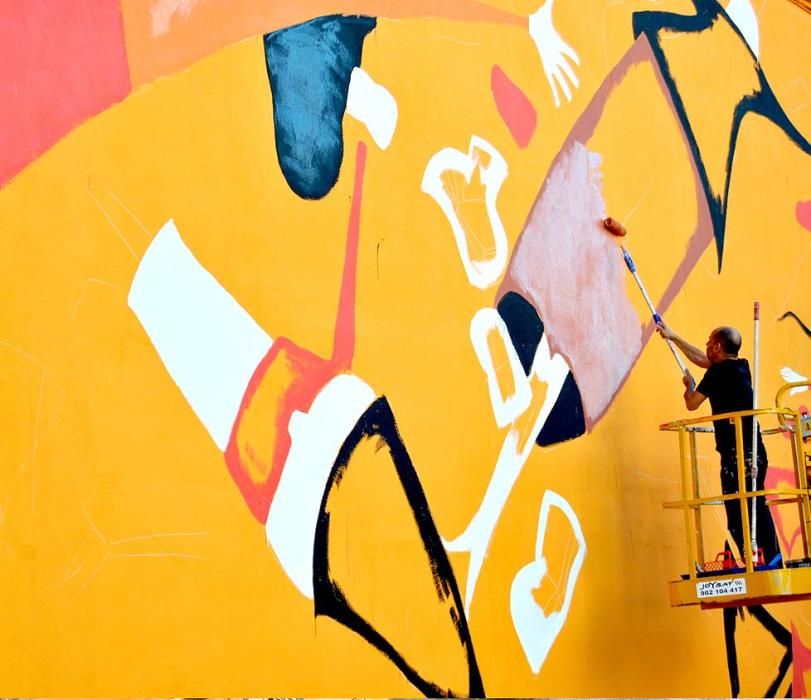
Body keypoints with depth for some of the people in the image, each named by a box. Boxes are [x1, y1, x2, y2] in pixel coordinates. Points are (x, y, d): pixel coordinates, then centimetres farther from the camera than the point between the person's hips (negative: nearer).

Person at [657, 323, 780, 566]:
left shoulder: (718, 371, -10)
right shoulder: (740, 367, 14)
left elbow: (692, 403, -3)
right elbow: (701, 359, 28)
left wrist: (689, 385, 18)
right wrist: (673, 337, 36)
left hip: (736, 455, -8)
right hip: (756, 452, 8)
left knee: (737, 513, -7)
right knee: (757, 507, 12)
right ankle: (772, 558, 12)